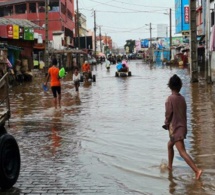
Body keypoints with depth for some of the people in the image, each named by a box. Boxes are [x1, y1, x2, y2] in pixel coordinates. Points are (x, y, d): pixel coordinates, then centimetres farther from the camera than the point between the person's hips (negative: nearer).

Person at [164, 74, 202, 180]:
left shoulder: (170, 99, -14)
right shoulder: (182, 98, 6)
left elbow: (168, 114, -13)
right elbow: (184, 113, 11)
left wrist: (166, 124, 6)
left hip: (175, 128, -8)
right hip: (182, 126, 8)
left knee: (182, 152, -12)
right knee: (170, 145, 27)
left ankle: (197, 170, -22)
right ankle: (169, 166, 36)